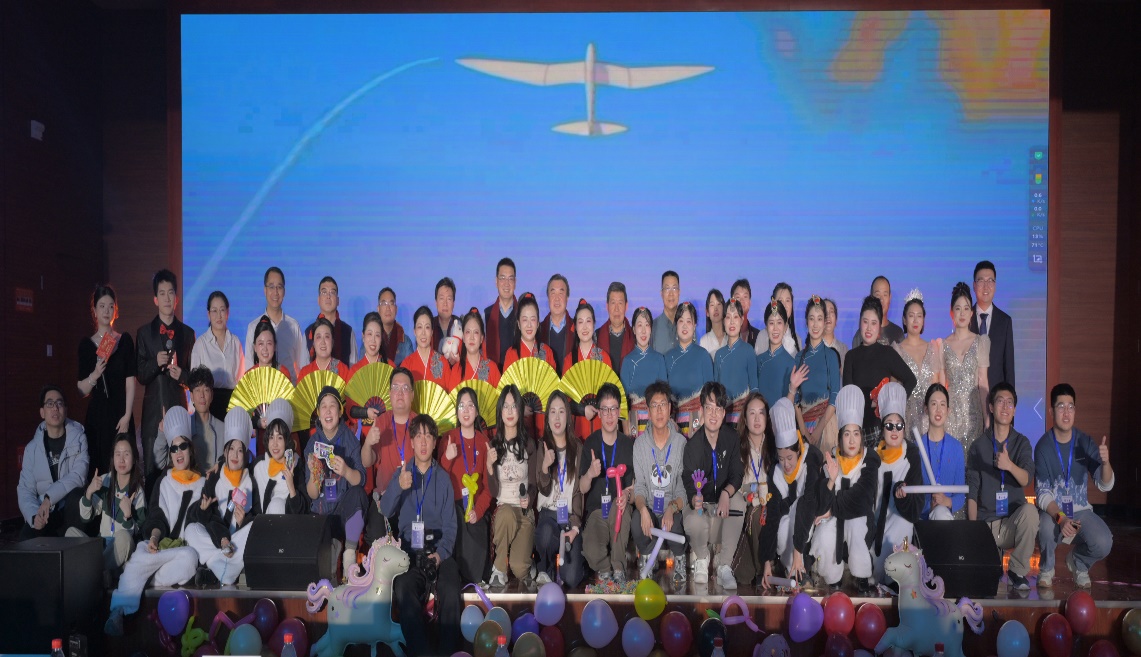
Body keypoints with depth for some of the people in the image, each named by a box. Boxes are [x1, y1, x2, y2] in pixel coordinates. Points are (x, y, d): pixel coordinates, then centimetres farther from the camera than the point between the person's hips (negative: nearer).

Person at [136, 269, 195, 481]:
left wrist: (182, 375, -7)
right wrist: (156, 363, -13)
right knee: (151, 469, -1)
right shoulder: (144, 332, 10)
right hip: (153, 409, 0)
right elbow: (140, 375, 5)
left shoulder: (187, 333, 11)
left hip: (179, 407, 0)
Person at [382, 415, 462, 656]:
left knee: (450, 590, -30)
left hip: (439, 549, 0)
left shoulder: (443, 478, 11)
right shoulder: (402, 474, 12)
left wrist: (442, 553, -10)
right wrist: (398, 487, -21)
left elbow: (450, 523, 8)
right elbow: (386, 512, -1)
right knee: (403, 590, -31)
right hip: (409, 550, 0)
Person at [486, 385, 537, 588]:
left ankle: (523, 571, 13)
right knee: (507, 514, -38)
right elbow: (493, 492, -1)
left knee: (520, 567, -24)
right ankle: (499, 570, -17)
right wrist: (489, 466, -19)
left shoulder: (528, 444, 5)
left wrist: (529, 499, -16)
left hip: (525, 511, -1)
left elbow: (533, 483, 6)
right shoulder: (493, 445, 5)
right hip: (501, 508, 1)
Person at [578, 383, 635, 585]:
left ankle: (618, 570, -17)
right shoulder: (590, 444, -1)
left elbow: (635, 488, 2)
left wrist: (628, 495, -23)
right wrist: (590, 474, -27)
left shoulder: (629, 445, 2)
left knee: (620, 507, -36)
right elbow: (582, 488, -4)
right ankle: (604, 570, 8)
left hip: (620, 512, 1)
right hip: (596, 511, -1)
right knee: (591, 552, -30)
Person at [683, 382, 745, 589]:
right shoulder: (693, 445, -18)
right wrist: (694, 499, -44)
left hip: (723, 497, 3)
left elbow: (737, 474, -5)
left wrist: (726, 493, -28)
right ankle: (702, 557, 4)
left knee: (739, 504, -30)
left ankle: (724, 566, -17)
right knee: (694, 523, -35)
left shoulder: (732, 438, -8)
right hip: (700, 501, -3)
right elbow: (688, 483, -19)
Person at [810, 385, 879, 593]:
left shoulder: (870, 461, -7)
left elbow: (859, 500, -13)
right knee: (825, 538, -29)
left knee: (855, 528, -34)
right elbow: (822, 505, -10)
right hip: (834, 517, 1)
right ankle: (832, 581, -2)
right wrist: (831, 480, -27)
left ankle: (863, 578, -9)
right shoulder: (830, 459, -5)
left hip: (860, 516, -1)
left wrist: (833, 508, -11)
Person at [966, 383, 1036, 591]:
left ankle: (1018, 571, -15)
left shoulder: (1022, 443, 5)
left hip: (1013, 521, 1)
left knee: (1030, 510, -34)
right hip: (985, 523, -1)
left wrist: (1010, 465, -36)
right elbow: (971, 493, 0)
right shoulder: (978, 447, 3)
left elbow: (1026, 479, -14)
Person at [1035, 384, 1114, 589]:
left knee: (1104, 543, -25)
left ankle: (1078, 562, 12)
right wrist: (1060, 518, -31)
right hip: (1052, 510, -2)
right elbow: (1042, 493, -14)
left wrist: (1105, 462, -28)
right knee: (1047, 530, -35)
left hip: (1080, 509, 2)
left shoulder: (1085, 442, -3)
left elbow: (1105, 485, -7)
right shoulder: (1043, 445, -10)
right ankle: (1046, 569, 0)